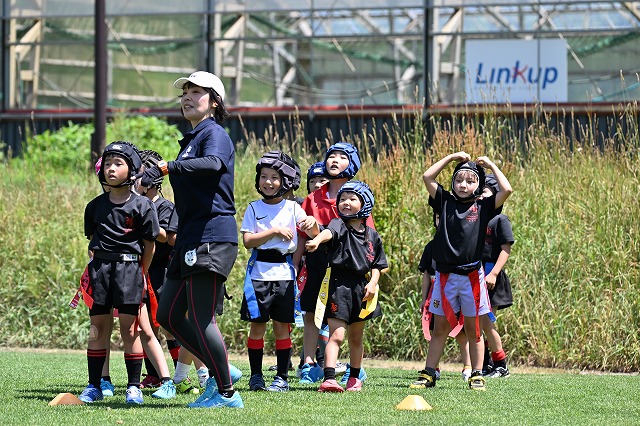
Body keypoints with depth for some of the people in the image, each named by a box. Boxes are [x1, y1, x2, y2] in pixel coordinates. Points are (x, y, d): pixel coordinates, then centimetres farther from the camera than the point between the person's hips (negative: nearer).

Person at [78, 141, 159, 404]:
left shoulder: (142, 205, -2)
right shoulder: (96, 206, 9)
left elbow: (149, 244, 2)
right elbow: (92, 240, 15)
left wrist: (141, 274, 4)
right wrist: (97, 267, 7)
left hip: (130, 267, -3)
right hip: (100, 267, 3)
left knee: (129, 328, -3)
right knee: (98, 326, 5)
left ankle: (133, 386, 3)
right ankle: (94, 386, 10)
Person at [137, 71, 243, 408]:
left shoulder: (214, 134, -7)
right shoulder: (191, 139, 21)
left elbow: (213, 163, -30)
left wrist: (167, 168, -36)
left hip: (212, 237, -10)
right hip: (190, 240, 10)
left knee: (200, 319, -9)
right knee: (168, 315, 8)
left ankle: (227, 393, -1)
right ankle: (218, 371, 17)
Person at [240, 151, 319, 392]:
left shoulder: (292, 208, 7)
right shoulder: (254, 208, 5)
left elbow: (314, 234, -1)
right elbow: (248, 241, -5)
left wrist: (313, 222, -24)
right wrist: (275, 231, -13)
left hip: (284, 272, 0)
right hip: (259, 271, 0)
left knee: (281, 325, 1)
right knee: (257, 324, 0)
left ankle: (282, 378, 5)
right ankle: (256, 376, 9)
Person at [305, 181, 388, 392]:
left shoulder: (372, 235, 9)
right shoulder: (339, 225, -5)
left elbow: (377, 264, 14)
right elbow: (329, 232, -29)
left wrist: (373, 283, -4)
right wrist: (317, 240, -52)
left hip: (361, 288, 5)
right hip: (339, 285, -5)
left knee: (356, 338, 17)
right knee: (336, 335, -14)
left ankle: (354, 378, 31)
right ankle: (329, 379, -21)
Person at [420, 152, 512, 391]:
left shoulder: (483, 207, 3)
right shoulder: (445, 202, 8)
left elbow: (506, 190, -9)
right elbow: (427, 177, 4)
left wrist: (491, 166, 2)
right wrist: (451, 158, 7)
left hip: (472, 276, -1)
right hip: (445, 276, 1)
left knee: (473, 329, 6)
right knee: (440, 328, 6)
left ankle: (476, 376, 11)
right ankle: (429, 375, 8)